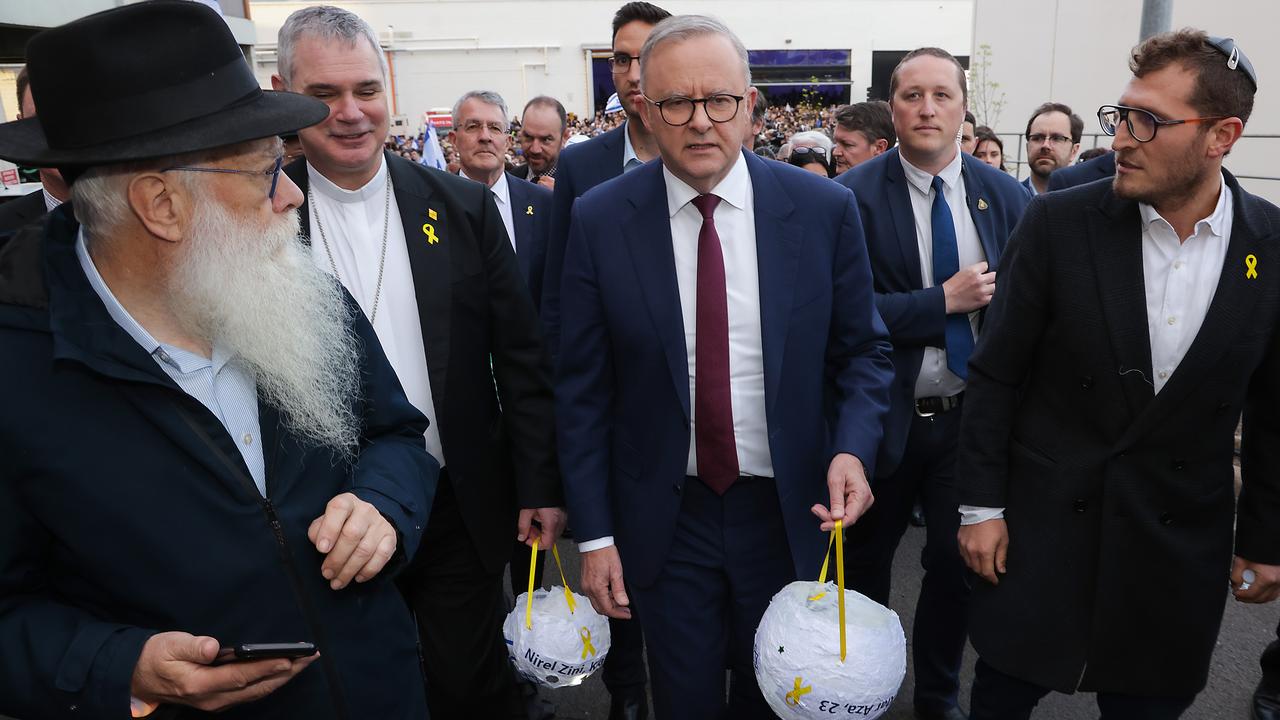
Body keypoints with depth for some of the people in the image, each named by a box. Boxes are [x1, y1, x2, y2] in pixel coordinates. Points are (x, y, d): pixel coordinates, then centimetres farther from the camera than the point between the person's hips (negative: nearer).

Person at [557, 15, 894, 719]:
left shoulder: (824, 209, -7)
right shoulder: (599, 221, -9)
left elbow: (864, 352, 2)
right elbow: (582, 389, -5)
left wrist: (852, 450, -16)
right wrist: (594, 533, -5)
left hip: (789, 510, 1)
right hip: (663, 520, 0)